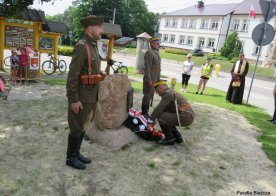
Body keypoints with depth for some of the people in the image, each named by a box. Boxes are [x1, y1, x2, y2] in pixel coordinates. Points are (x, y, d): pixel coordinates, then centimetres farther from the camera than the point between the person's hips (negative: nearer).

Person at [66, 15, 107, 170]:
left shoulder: (93, 46, 12)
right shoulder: (82, 46, -18)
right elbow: (73, 74, -22)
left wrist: (100, 73, 9)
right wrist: (74, 99, -22)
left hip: (91, 96, 9)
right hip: (81, 96, -9)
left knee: (83, 126, 18)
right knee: (77, 128, 4)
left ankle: (77, 153, 33)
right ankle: (71, 158, 21)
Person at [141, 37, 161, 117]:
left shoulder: (156, 53, 14)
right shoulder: (149, 53, -15)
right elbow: (147, 68, -20)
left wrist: (158, 79, 17)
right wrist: (149, 80, -23)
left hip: (155, 79, 9)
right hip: (150, 79, -9)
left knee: (150, 96, 14)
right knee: (147, 96, -1)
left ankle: (146, 113, 24)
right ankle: (143, 114, 8)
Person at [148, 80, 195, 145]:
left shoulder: (168, 93, -12)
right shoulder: (170, 92, 18)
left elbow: (159, 108, -15)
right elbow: (163, 109, 23)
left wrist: (150, 121, -8)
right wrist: (153, 119, 23)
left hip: (185, 117, -10)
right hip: (188, 116, 10)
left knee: (161, 117, -12)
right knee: (166, 118, 21)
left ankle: (169, 139, -1)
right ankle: (178, 137, 20)